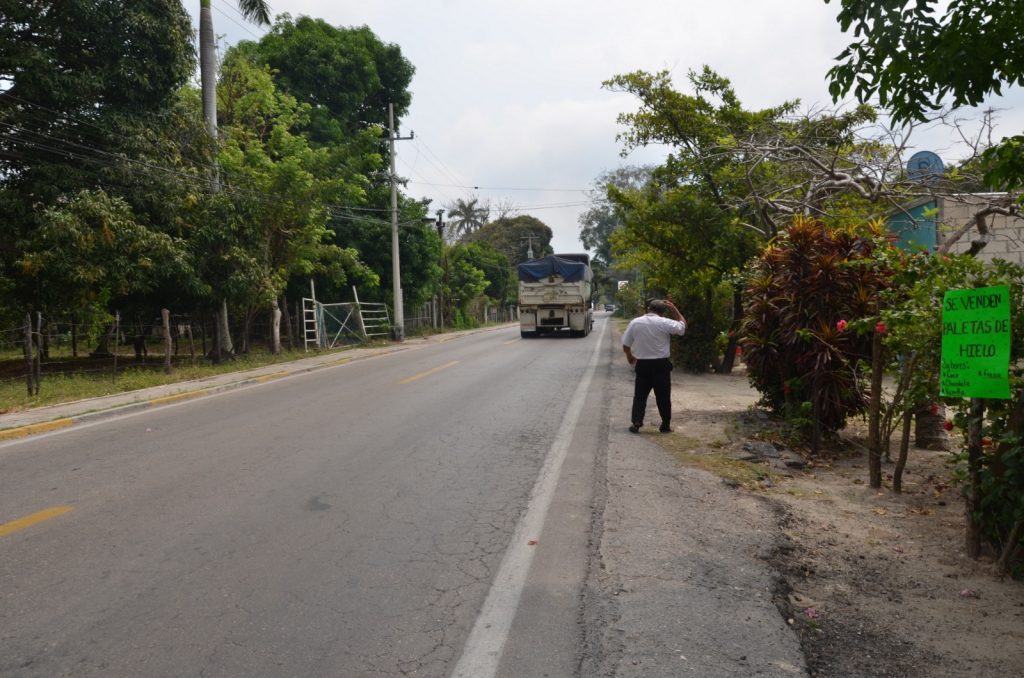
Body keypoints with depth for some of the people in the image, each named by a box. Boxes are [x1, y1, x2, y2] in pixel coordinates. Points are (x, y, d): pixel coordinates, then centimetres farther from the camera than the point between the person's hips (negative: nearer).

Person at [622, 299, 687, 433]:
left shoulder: (635, 322, -2)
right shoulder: (665, 323, -10)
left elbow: (625, 346, 4)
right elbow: (683, 325, 6)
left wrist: (630, 357, 23)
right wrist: (674, 309, 10)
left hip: (642, 364, 2)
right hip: (661, 364, -2)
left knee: (640, 395, 11)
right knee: (663, 396, 8)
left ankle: (636, 422, 1)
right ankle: (665, 425, 14)